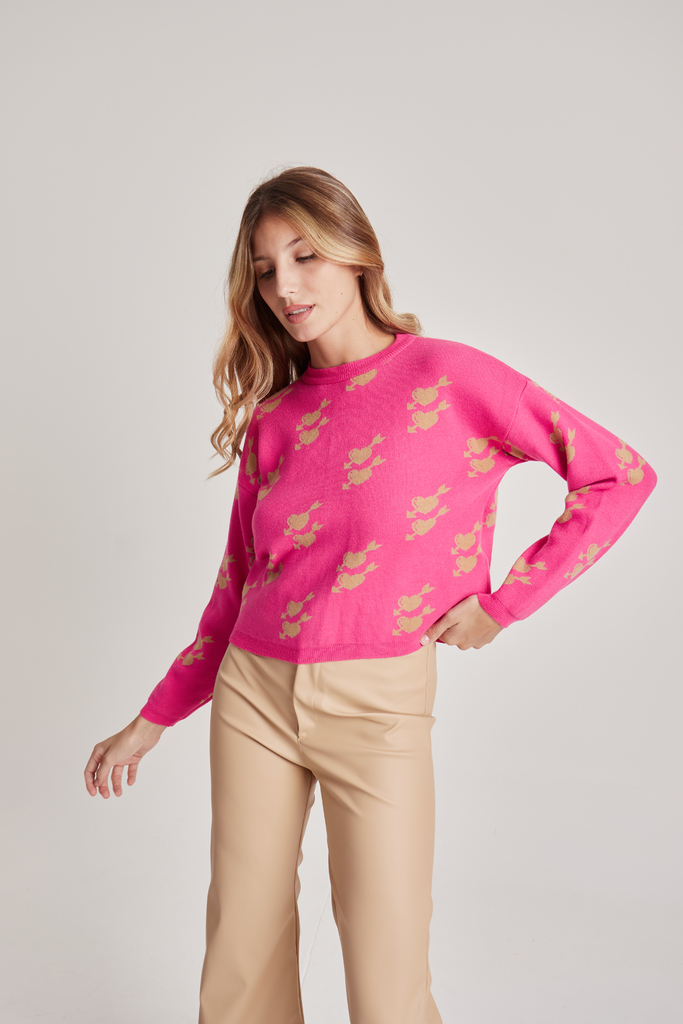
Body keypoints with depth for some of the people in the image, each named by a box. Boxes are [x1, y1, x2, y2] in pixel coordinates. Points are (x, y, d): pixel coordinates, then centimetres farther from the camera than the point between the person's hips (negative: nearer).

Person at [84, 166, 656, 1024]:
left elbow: (620, 476, -5)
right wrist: (153, 719, 14)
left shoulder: (446, 376, -6)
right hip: (252, 693, 4)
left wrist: (503, 602, -7)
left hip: (376, 704, -4)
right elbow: (236, 591, 14)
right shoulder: (272, 420, 7)